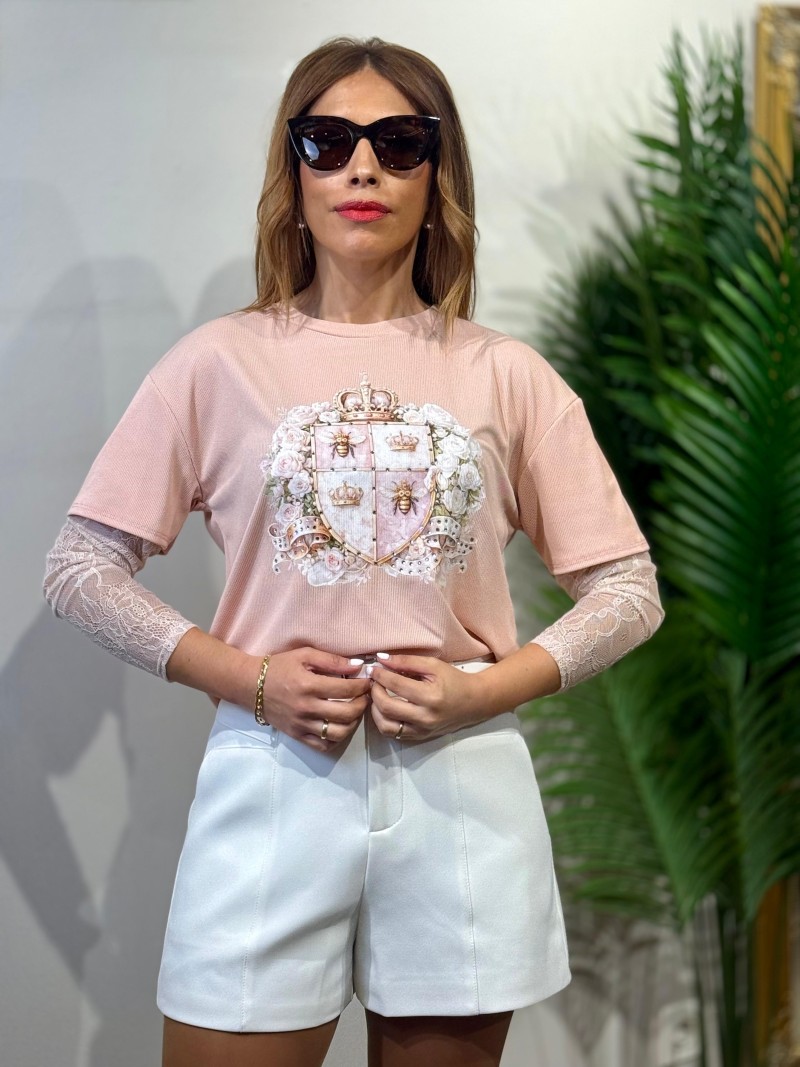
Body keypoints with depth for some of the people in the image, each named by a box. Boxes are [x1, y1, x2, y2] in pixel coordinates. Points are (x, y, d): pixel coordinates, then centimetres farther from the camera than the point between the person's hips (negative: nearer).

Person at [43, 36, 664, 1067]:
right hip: (273, 775, -1)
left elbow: (628, 590, 6)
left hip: (463, 780, 1)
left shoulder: (505, 375, 4)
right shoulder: (220, 362, 2)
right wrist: (250, 682, -10)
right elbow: (80, 568, 2)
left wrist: (482, 691, -9)